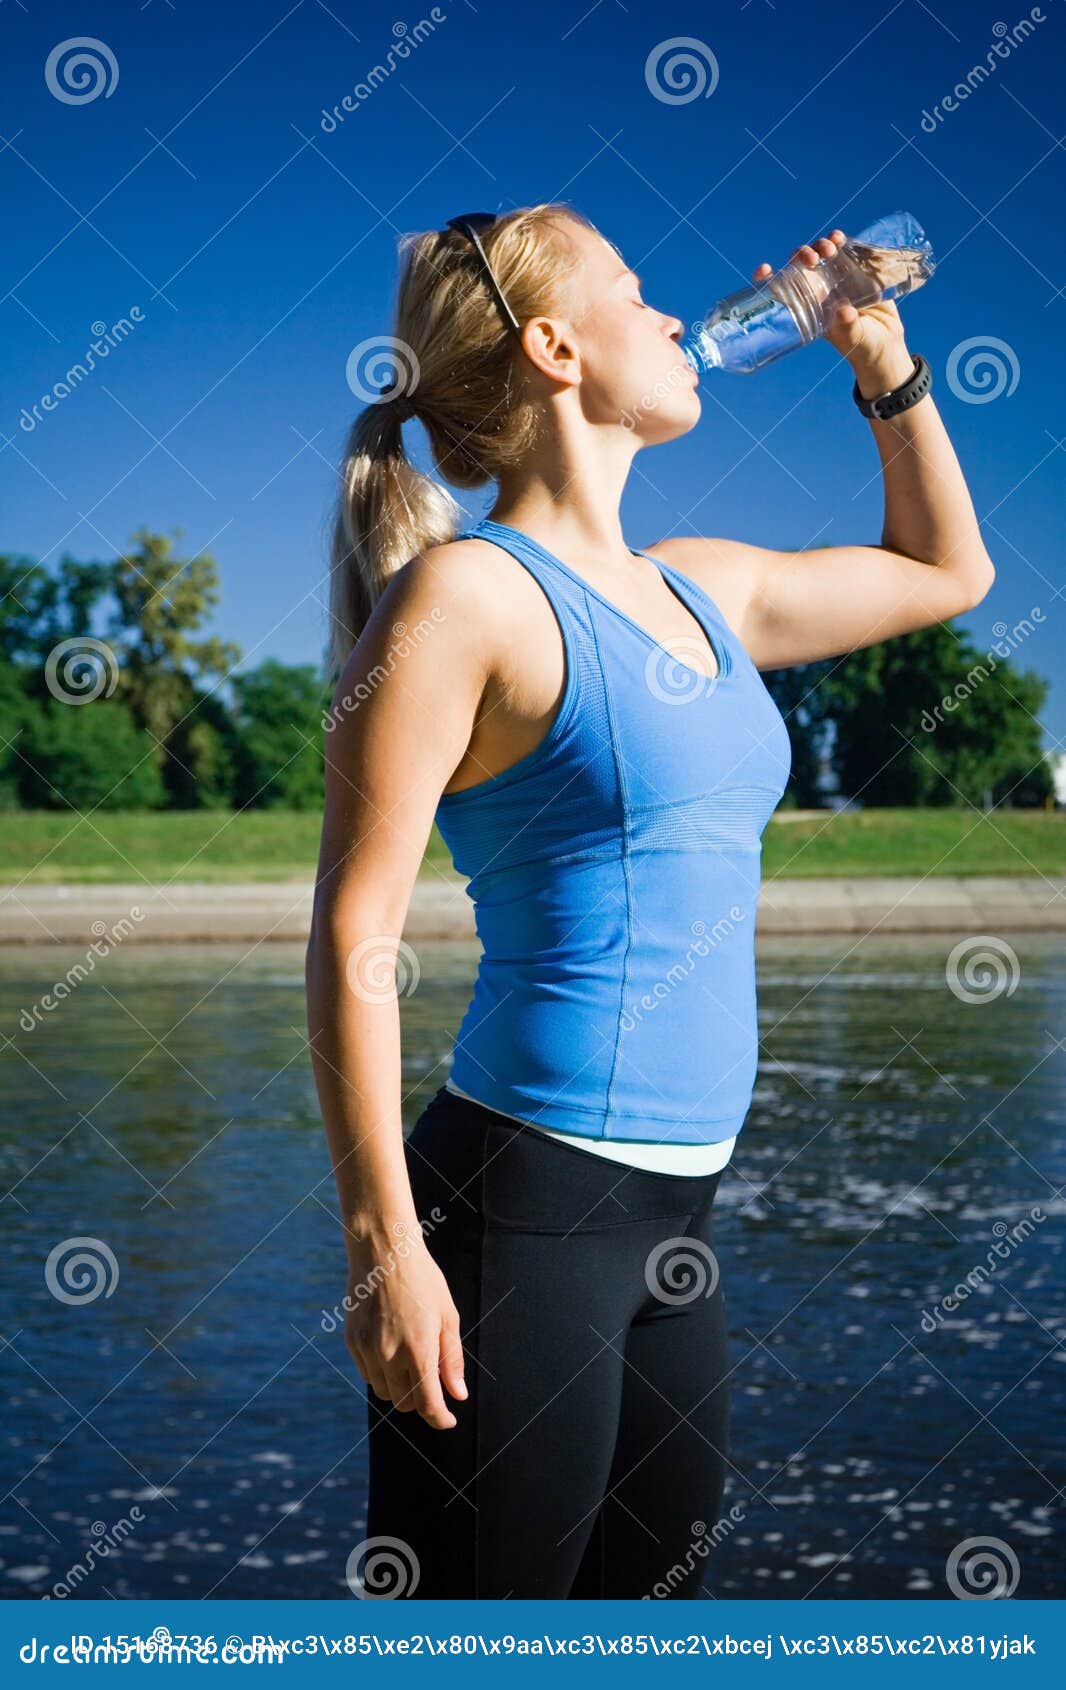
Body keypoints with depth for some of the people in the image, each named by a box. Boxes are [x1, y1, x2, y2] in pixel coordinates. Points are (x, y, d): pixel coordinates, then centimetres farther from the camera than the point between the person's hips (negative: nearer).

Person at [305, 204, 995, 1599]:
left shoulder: (699, 589, 14)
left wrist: (884, 361, 21)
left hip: (674, 1205, 8)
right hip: (522, 1197, -8)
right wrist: (384, 1247, -17)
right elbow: (354, 932, -13)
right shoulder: (470, 592, -9)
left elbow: (945, 572, 32)